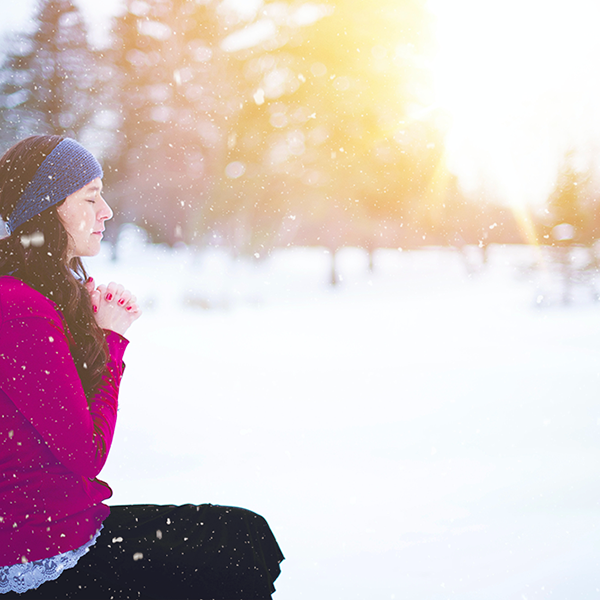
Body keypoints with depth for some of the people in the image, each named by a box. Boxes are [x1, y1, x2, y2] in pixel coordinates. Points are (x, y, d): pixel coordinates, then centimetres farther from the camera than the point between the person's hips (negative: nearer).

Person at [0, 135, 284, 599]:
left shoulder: (61, 291, 9)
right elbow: (88, 454, -20)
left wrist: (109, 328, 0)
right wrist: (111, 339, -10)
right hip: (42, 562, -10)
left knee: (244, 533, 11)